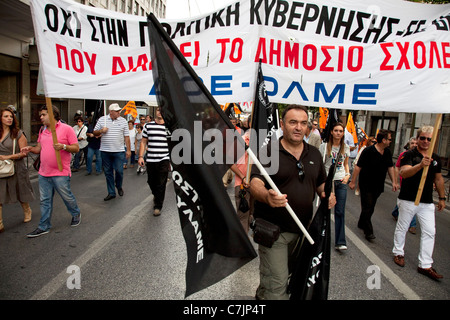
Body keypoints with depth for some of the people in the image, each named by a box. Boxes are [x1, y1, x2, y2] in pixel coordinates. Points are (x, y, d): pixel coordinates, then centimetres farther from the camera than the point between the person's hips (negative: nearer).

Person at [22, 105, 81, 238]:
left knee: (67, 196, 8)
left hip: (60, 173, -6)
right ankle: (44, 227, 20)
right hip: (44, 173, 6)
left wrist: (63, 146, -25)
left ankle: (76, 214, 34)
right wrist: (30, 149, -3)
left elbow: (76, 148, -8)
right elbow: (39, 148, 17)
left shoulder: (66, 129, -6)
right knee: (45, 200, 11)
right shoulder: (42, 130, 13)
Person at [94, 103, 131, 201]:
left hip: (119, 151, -1)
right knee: (108, 172, 6)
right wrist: (101, 131, -11)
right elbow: (95, 133, 11)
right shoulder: (102, 119, 6)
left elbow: (126, 137, 4)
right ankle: (111, 193, 17)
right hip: (105, 151, 2)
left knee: (119, 171, -3)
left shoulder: (123, 121, 4)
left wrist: (128, 150, 1)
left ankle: (119, 187, 26)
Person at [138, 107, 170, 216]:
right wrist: (141, 156, 2)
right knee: (151, 182, 14)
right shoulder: (148, 126, 8)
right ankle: (156, 196, 45)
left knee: (161, 184, -2)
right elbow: (143, 142, 10)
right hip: (150, 160, 2)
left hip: (164, 160, -2)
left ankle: (158, 206, 11)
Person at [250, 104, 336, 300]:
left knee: (281, 273, 23)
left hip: (301, 228, 6)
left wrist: (326, 194, -4)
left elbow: (321, 183, 19)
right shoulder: (269, 151, -11)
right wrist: (267, 196, -42)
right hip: (272, 227, -6)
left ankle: (262, 294, 47)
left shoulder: (314, 154, 8)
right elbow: (255, 183, -21)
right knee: (277, 284, -4)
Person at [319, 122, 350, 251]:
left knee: (340, 212, 1)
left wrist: (347, 175, 1)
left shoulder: (346, 148, 8)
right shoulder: (324, 146, -3)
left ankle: (340, 242, 6)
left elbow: (346, 164, 18)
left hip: (341, 182, 3)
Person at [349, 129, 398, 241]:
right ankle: (368, 231, 2)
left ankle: (362, 224, 33)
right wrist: (353, 181, -15)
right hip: (366, 185, -7)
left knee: (370, 207, 15)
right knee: (367, 208, -4)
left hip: (378, 186, 7)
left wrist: (394, 181, 9)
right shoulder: (368, 151, -16)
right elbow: (358, 166, -15)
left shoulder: (387, 152, 6)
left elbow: (390, 167, 16)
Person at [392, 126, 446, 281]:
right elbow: (404, 173, -26)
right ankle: (398, 253, 29)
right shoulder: (409, 155, -9)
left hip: (427, 202, 5)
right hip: (408, 200, -5)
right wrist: (420, 165, -42)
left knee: (429, 232, 3)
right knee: (402, 228, 9)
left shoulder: (436, 158, 9)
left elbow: (438, 179, 19)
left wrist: (442, 198, 19)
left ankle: (425, 265, 10)